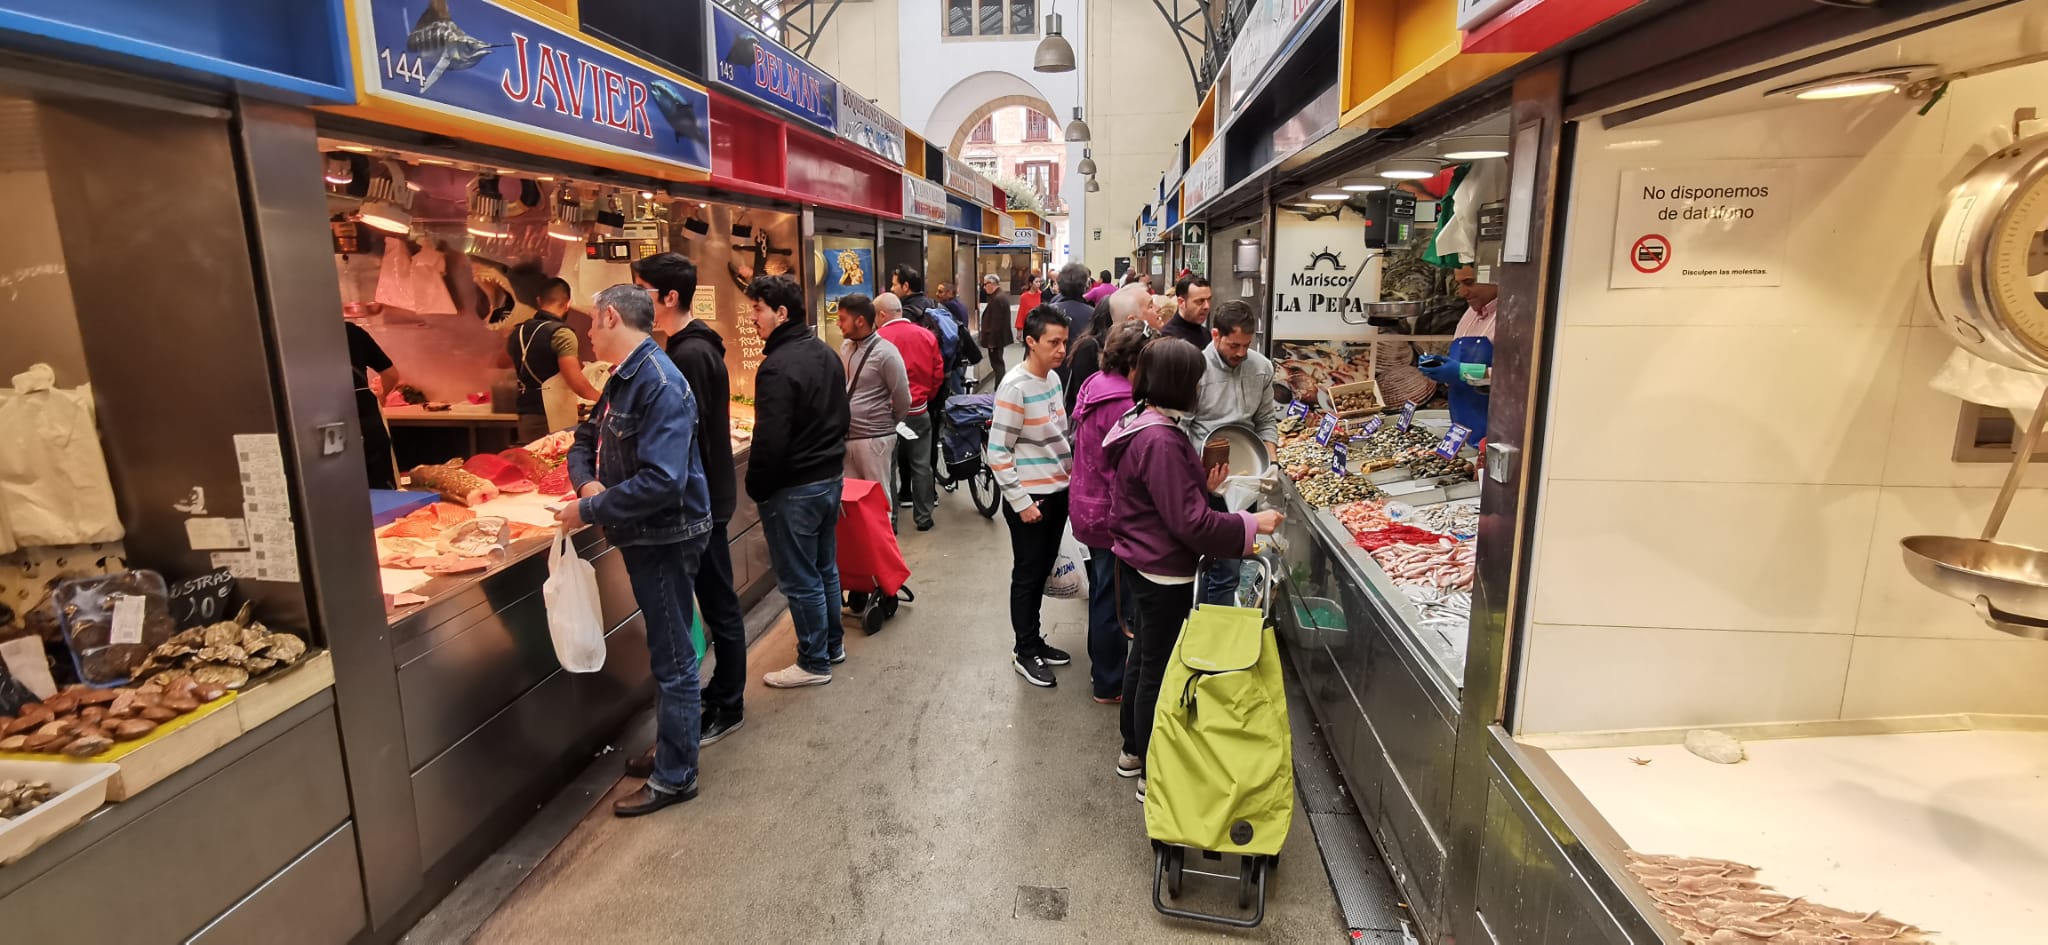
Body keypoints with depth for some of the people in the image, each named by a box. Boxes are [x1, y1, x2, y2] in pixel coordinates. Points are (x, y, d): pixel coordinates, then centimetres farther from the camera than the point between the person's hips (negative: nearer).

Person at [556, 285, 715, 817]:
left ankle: (674, 777, 17)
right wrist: (587, 482, -6)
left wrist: (591, 511, -21)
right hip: (645, 535, 10)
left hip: (666, 537, -10)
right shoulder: (623, 379, 10)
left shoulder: (658, 383, -22)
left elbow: (662, 480, -30)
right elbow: (586, 440, 16)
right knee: (669, 650, 21)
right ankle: (672, 747, 38)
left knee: (673, 659, 3)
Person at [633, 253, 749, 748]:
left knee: (717, 602, 2)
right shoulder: (696, 346, 11)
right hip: (706, 494, 10)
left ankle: (726, 708, 15)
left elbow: (687, 438, -23)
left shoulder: (690, 355, -20)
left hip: (701, 498, -10)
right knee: (717, 600, 18)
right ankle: (724, 695, 31)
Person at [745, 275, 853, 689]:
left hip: (793, 488, -9)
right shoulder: (826, 353, 7)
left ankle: (814, 662, 17)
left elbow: (770, 441, -24)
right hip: (830, 477, 9)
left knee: (800, 580, 4)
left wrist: (756, 488, -11)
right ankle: (832, 643, 34)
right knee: (825, 568, 20)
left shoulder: (778, 367, -22)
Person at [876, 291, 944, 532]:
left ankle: (888, 519, 14)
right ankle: (923, 517, 20)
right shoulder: (926, 335, -1)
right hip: (919, 411, 3)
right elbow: (938, 374, 4)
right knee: (921, 466, 12)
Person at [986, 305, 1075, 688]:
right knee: (1028, 574, 6)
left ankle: (1033, 640, 33)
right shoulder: (1015, 387, -18)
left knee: (1043, 570, 17)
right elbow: (997, 452, -18)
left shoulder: (1053, 378, 5)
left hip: (1058, 491, 7)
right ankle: (1025, 652, 21)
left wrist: (1071, 478, 11)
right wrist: (1021, 502, -17)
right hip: (1030, 498, -7)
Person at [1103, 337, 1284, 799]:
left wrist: (1203, 487, 9)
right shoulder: (1160, 440, -27)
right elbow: (1191, 523, -26)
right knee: (1159, 670, 5)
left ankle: (1133, 751, 39)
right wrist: (1251, 525, -16)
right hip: (1163, 573, -10)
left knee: (1143, 658, 22)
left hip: (1140, 564, 10)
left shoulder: (1139, 424, 5)